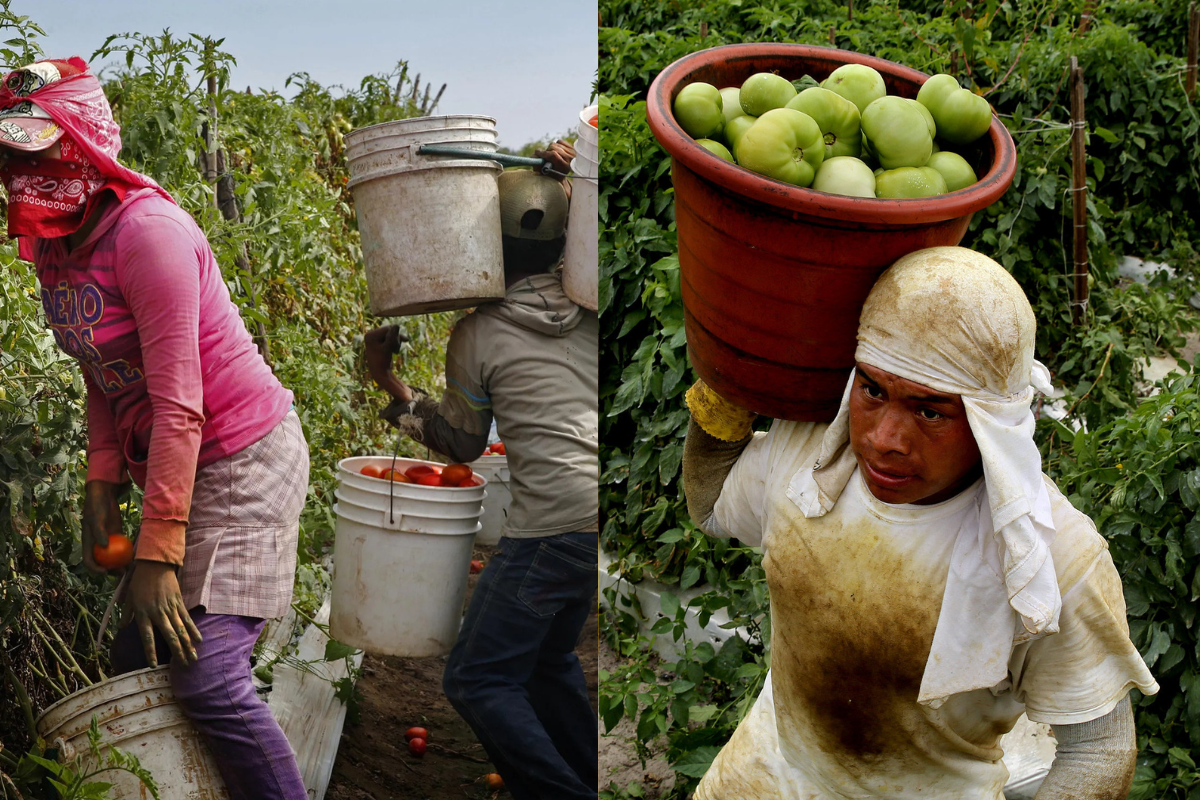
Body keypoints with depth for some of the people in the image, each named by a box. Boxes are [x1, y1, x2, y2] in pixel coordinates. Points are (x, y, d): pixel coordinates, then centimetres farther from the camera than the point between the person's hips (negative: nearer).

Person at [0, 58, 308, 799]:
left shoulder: (145, 231, -22)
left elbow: (177, 404, -25)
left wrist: (158, 553, -25)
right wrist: (103, 486, 2)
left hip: (242, 459, -9)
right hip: (169, 462, 9)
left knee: (206, 673, -16)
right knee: (139, 658, 11)